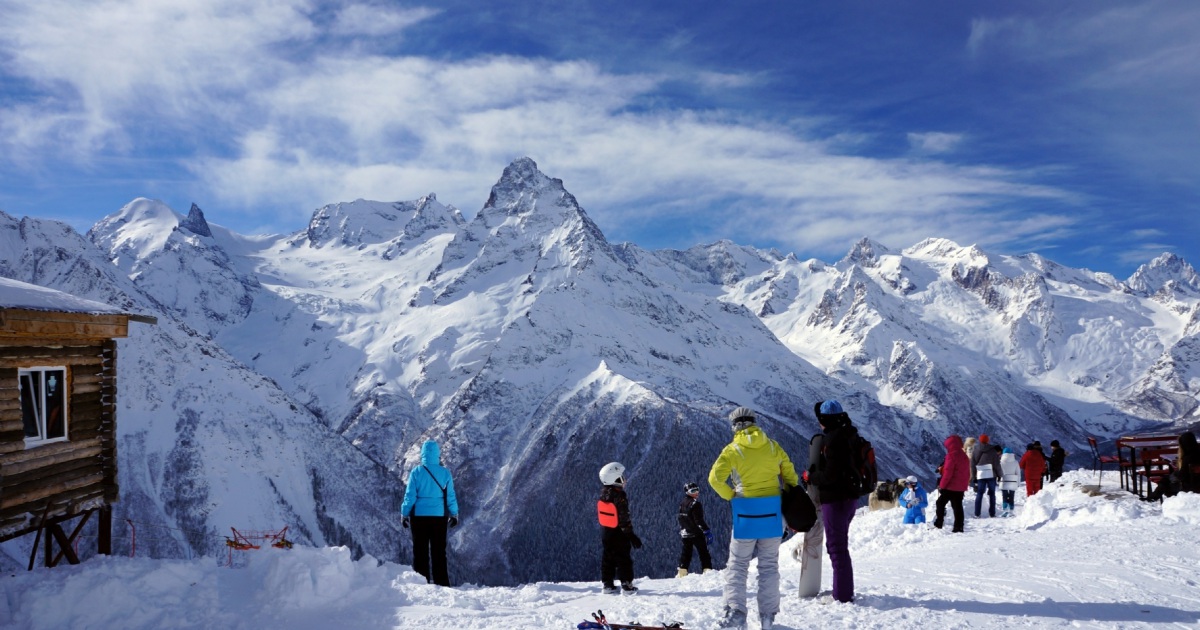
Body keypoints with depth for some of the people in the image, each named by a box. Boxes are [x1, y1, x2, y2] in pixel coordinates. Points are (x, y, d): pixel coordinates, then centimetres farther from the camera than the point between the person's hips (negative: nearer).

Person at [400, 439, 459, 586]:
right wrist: (454, 514, 13)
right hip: (439, 516, 1)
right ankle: (441, 583, 8)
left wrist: (404, 514, 5)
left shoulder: (416, 472, -7)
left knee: (420, 550, 8)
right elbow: (450, 496, 2)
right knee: (439, 551, 9)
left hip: (419, 516, -1)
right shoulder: (445, 473, -3)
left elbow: (410, 495, -5)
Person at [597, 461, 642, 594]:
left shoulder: (603, 494, -1)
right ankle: (626, 584, 8)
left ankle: (608, 584, 14)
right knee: (623, 558, 5)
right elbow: (624, 518, -21)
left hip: (605, 532, 7)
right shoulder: (619, 496, -24)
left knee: (607, 558, 12)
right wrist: (631, 535, -13)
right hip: (619, 534, -7)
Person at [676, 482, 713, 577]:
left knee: (686, 552, 15)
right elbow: (699, 520, -21)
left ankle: (681, 572, 13)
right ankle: (707, 570, -9)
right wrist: (706, 531, -19)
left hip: (684, 533, 7)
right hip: (696, 533, -7)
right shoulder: (695, 504, -15)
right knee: (704, 552, 0)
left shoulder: (682, 504, 10)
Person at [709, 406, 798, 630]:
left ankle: (735, 612, -2)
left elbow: (715, 478, -14)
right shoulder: (773, 446, 4)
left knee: (737, 565, 8)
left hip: (745, 512, -2)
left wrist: (730, 496, 0)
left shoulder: (733, 450, -6)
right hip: (772, 511, 3)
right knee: (769, 565, 13)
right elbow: (790, 475, 7)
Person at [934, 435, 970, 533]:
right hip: (961, 487, 8)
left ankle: (938, 524, 0)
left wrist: (942, 485, -13)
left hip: (951, 486, -8)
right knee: (958, 507, 8)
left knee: (940, 503, 3)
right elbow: (967, 473, 18)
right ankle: (958, 527, 6)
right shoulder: (964, 456, 12)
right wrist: (965, 484, 23)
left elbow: (948, 472, -18)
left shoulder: (952, 455, -15)